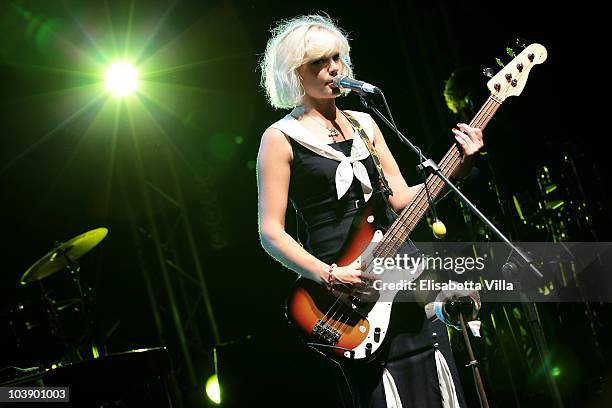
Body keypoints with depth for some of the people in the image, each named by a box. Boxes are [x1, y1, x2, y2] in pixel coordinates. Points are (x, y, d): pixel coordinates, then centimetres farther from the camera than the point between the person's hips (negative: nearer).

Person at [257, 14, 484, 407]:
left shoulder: (364, 122, 14)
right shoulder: (281, 138, -4)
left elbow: (402, 197, 11)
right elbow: (271, 231, -8)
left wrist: (459, 167, -3)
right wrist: (329, 276, -19)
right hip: (352, 288, -6)